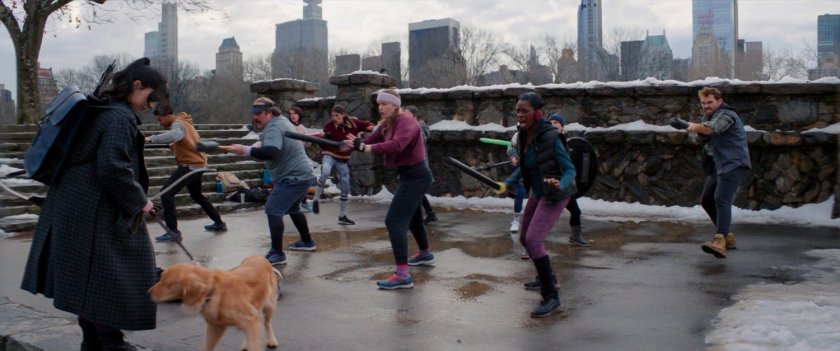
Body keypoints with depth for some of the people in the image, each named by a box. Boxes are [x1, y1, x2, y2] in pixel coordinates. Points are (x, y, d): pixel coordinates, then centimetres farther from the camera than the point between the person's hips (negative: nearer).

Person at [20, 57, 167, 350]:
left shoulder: (102, 109, 13)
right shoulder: (120, 118, -18)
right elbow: (113, 169, -25)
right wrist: (139, 201, -12)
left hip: (74, 207, 10)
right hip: (98, 214, -10)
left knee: (89, 277, 17)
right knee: (110, 276, 1)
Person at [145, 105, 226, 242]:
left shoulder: (178, 124, -16)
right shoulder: (184, 122, 15)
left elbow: (173, 136, -40)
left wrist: (150, 139, -46)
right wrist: (176, 146, 12)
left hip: (190, 165, -11)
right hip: (197, 163, 11)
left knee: (166, 193, -14)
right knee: (197, 195, 26)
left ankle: (173, 231, -16)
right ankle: (219, 223, 34)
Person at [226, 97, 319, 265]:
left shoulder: (274, 128, -20)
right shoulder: (281, 119, 11)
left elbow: (271, 152, -38)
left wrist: (245, 150, -39)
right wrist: (260, 144, 9)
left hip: (293, 177, -11)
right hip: (301, 174, 11)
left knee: (273, 210, -15)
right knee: (292, 208, 27)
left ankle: (277, 254, -16)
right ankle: (307, 242, 41)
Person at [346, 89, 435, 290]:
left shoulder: (406, 122, -19)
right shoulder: (387, 124, 9)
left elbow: (396, 145, -38)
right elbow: (370, 141, -2)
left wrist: (366, 148, -40)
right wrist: (357, 143, -24)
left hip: (416, 176, -10)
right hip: (411, 176, 10)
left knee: (394, 221, -18)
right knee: (412, 216, 27)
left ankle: (403, 275, -23)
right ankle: (425, 254, 50)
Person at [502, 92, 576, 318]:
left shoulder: (550, 137, -25)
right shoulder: (523, 135, -4)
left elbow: (569, 169, -21)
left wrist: (560, 185, -40)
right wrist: (507, 183, 0)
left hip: (555, 195, -8)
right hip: (538, 193, 8)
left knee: (533, 240, -20)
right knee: (525, 239, 18)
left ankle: (551, 298, -12)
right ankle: (547, 277, 44)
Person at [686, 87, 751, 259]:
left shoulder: (726, 114, -12)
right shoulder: (708, 116, 20)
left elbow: (712, 128, -33)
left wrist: (696, 127, -51)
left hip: (734, 164, -10)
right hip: (718, 166, 10)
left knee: (721, 199, -24)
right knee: (706, 200, 12)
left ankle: (720, 241, -35)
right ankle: (727, 236, 25)